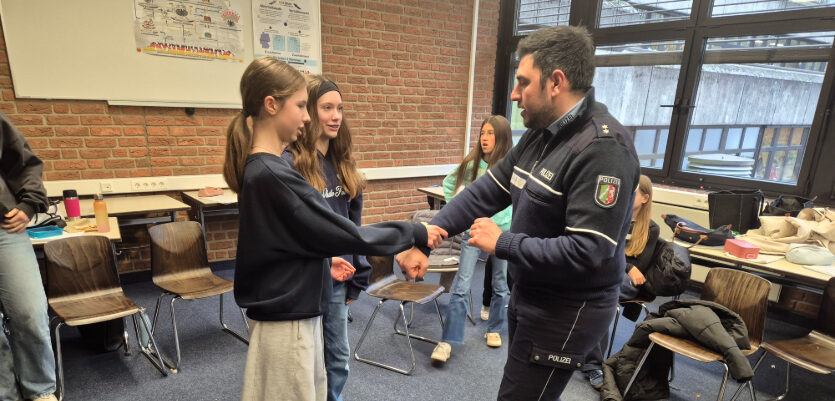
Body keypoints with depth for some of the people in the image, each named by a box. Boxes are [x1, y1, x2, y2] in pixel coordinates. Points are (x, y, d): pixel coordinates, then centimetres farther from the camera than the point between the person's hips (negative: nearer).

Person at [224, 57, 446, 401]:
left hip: (297, 311, 9)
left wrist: (324, 261, 11)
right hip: (286, 320, -9)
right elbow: (347, 233, -22)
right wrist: (415, 234, -13)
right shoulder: (271, 175, -25)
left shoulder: (261, 168, 5)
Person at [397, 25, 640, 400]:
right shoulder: (539, 135, 3)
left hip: (566, 311, -8)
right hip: (529, 295, 9)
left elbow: (587, 252, -30)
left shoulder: (604, 149, -25)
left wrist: (503, 243, -21)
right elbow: (484, 192, 1)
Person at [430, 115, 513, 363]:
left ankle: (494, 330, 36)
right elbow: (449, 183, 14)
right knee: (461, 285, -4)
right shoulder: (472, 163, -1)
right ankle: (448, 341, 1)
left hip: (503, 232, 0)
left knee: (500, 285, 15)